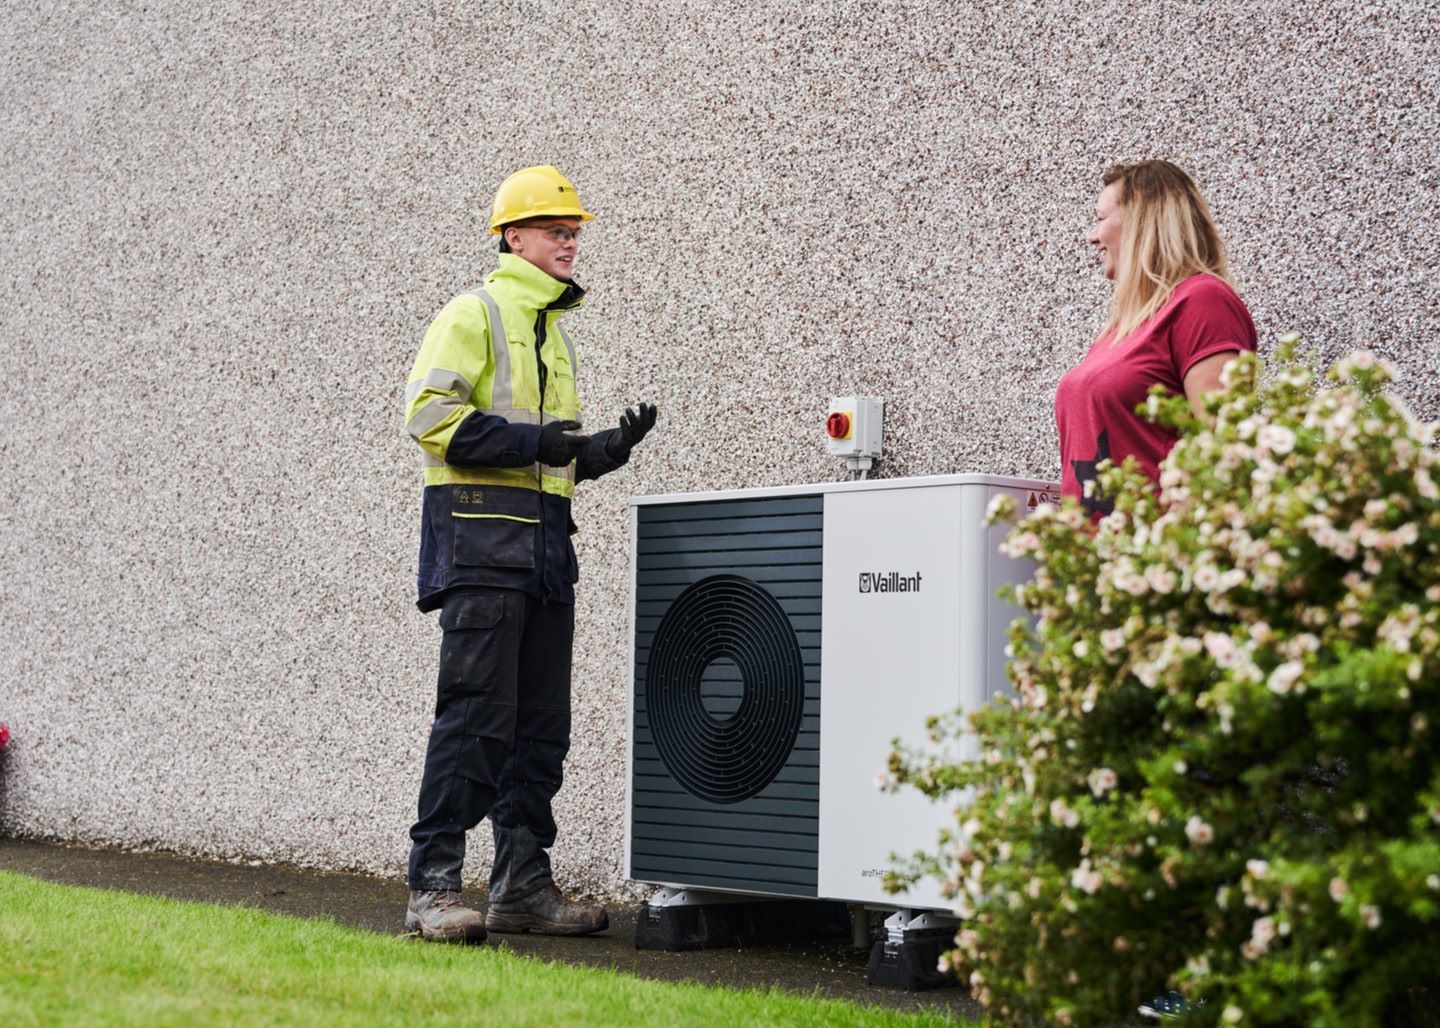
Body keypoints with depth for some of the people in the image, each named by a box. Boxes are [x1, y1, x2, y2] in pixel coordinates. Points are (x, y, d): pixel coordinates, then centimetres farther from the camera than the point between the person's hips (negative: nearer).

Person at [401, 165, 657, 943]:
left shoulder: (553, 331, 24)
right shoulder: (474, 314, -1)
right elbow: (428, 411, -14)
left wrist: (606, 448, 10)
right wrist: (531, 442, -19)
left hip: (545, 541, 9)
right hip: (481, 533, -9)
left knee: (541, 724, 7)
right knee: (476, 712, -12)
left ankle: (523, 884, 13)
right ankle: (433, 887, -9)